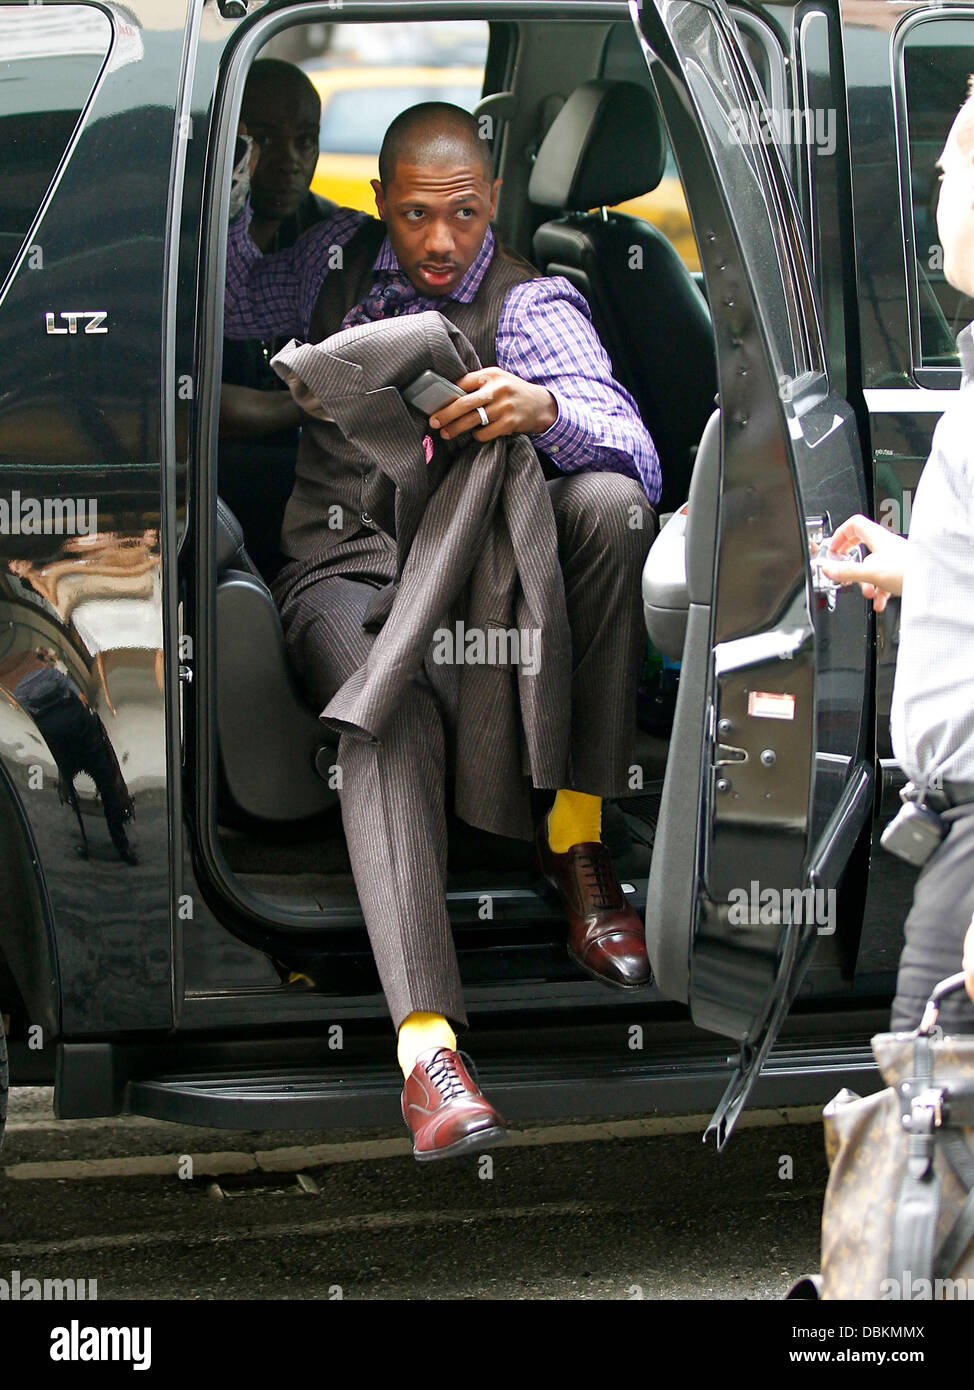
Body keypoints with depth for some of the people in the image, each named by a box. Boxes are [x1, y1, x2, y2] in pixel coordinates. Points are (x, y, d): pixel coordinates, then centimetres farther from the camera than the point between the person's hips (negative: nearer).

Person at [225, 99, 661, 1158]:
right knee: (389, 716, -36)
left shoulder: (530, 305, -1)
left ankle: (576, 834, -26)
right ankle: (425, 1042, -53)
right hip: (341, 570, 0)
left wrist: (543, 407, -39)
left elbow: (638, 455, -15)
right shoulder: (336, 259, 13)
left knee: (609, 499, -32)